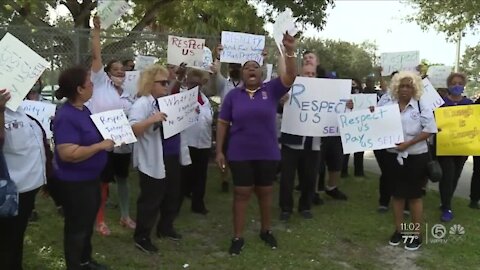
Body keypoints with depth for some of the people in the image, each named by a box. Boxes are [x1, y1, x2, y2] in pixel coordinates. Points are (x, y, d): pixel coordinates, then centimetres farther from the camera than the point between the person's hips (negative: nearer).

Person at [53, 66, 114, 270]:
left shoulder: (84, 109, 4)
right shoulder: (66, 117, -26)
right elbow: (68, 153, -32)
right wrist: (101, 145, -26)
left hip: (90, 177, 10)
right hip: (75, 182, -10)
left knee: (88, 222, 23)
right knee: (76, 227, 7)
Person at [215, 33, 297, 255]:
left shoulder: (271, 90, -1)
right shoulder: (233, 95, 0)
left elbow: (291, 75, -13)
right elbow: (222, 123, 2)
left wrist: (290, 51, -27)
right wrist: (219, 151, -3)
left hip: (267, 154, 1)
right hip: (240, 155, -1)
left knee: (265, 192, 15)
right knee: (241, 194, 6)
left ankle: (266, 231, 34)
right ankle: (238, 237, 18)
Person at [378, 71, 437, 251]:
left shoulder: (422, 106, -6)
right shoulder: (387, 106, 4)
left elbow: (429, 130, -10)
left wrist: (408, 143, -18)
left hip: (416, 157, -3)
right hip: (393, 156, 3)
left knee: (415, 196, 6)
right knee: (397, 195, 13)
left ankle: (416, 234, 19)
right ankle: (399, 230, 27)